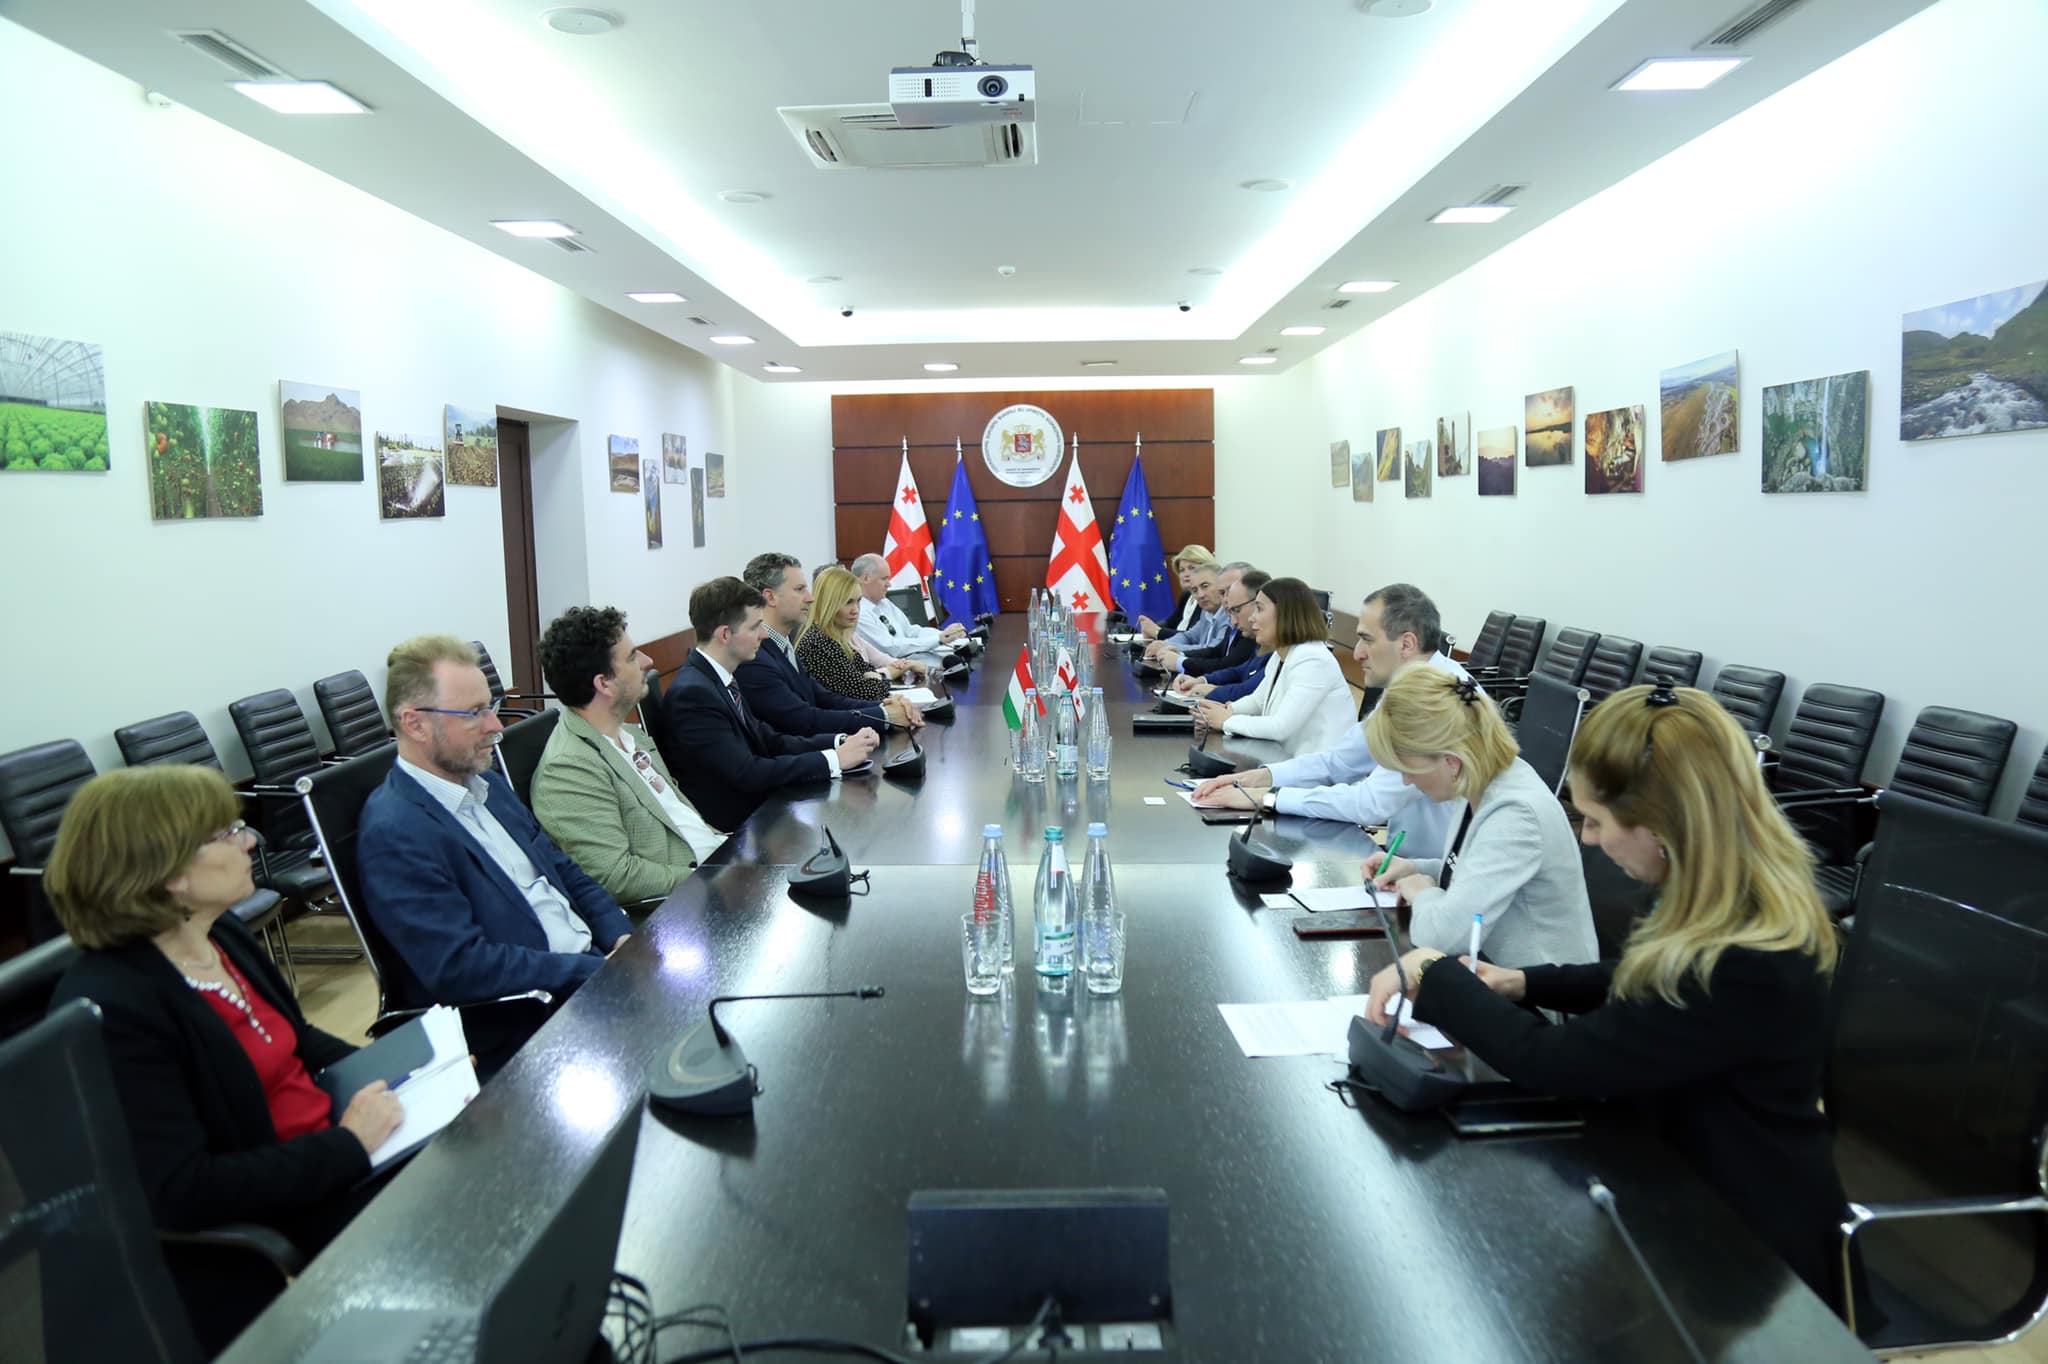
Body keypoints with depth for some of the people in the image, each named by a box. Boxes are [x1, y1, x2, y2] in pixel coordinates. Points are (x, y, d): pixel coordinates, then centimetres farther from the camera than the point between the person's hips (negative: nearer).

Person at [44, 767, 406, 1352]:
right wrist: (349, 1144, -24)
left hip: (337, 1141, 9)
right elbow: (183, 1192, -27)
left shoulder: (221, 934, 2)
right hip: (268, 1215, -8)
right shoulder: (110, 1010, -25)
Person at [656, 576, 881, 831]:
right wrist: (834, 759, -19)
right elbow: (747, 773, -23)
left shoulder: (720, 678, 7)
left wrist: (839, 742, -5)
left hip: (758, 807, 8)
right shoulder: (692, 693, -20)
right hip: (731, 827, -8)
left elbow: (769, 740, 8)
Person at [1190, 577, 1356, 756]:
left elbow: (1281, 728, -26)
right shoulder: (1279, 656, 9)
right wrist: (1226, 710, 1)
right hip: (1291, 759, 8)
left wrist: (1227, 721, -13)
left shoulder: (1311, 660, -20)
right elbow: (1257, 701, 22)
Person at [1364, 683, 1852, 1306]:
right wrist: (1525, 982, 0)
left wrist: (1436, 978, -14)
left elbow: (1551, 1062, -27)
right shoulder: (1746, 898, -6)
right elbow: (1645, 984, 14)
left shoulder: (1743, 970, -34)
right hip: (1707, 1189, 8)